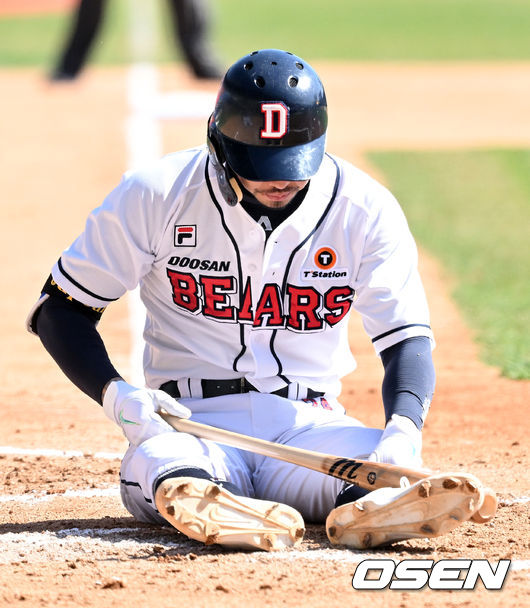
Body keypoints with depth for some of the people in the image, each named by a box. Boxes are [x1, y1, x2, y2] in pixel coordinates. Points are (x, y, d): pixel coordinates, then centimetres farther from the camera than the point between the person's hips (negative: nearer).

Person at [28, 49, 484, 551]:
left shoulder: (365, 210, -2)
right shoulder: (158, 195, -5)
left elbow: (407, 339, -5)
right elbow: (61, 308, 2)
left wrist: (403, 431, -28)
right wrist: (114, 394, -17)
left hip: (308, 421, 2)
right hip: (191, 420, -2)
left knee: (388, 467, -33)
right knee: (158, 461, -39)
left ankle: (366, 512, -66)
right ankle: (194, 498, -72)